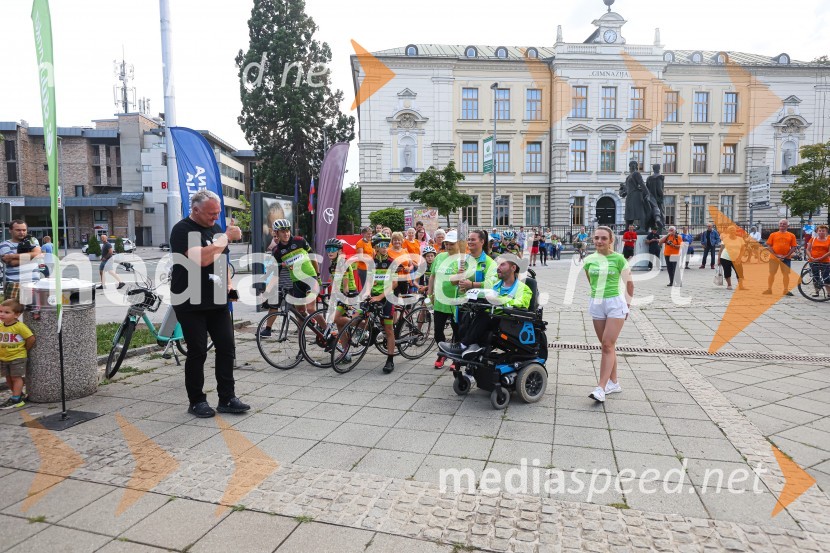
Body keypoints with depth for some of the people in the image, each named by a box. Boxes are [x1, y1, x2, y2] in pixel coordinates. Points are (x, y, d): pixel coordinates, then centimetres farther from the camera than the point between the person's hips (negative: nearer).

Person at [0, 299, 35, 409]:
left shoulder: (19, 326, -19)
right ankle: (20, 395, 29)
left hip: (17, 357, -7)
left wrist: (25, 349, -5)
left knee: (16, 377, -1)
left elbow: (31, 338, -17)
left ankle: (15, 400, 5)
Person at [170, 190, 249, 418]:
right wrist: (226, 237, -19)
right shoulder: (183, 230, -11)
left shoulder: (214, 228, 14)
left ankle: (227, 398, 13)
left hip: (217, 301, 7)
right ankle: (197, 401, 15)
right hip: (191, 304, -7)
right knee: (197, 352, 0)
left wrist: (228, 281, 10)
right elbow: (202, 258, -28)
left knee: (226, 348, 4)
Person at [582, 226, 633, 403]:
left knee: (608, 345, -10)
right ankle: (614, 383, 23)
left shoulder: (618, 259, -6)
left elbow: (629, 284, 1)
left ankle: (601, 388, -13)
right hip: (596, 303, 4)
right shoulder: (589, 260, 4)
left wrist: (627, 304, 4)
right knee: (606, 346, 11)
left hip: (615, 304, -4)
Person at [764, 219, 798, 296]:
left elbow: (794, 247, 2)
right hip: (774, 257, 0)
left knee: (786, 274, 3)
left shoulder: (791, 235, 6)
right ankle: (769, 289, 10)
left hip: (786, 258, 0)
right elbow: (768, 246, 1)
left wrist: (786, 256, -10)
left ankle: (786, 290, 9)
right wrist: (776, 255, -10)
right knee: (772, 273, 2)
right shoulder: (773, 235, 5)